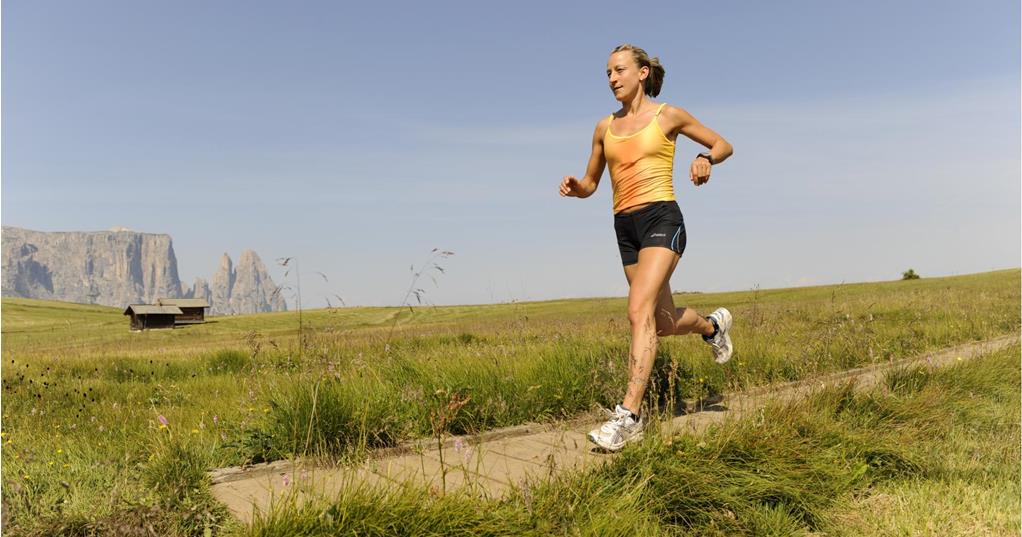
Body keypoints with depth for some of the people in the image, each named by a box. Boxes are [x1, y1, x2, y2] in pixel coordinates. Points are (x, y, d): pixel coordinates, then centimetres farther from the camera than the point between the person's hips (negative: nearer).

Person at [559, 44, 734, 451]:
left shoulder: (668, 116, 3)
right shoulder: (605, 127, 14)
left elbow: (723, 145, 13)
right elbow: (590, 184, 20)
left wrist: (705, 158, -10)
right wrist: (573, 187, -4)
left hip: (662, 219, -5)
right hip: (625, 227, 6)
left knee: (639, 311, -23)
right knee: (665, 322, 14)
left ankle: (628, 414, -23)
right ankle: (712, 325, 48)